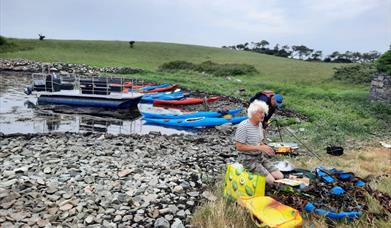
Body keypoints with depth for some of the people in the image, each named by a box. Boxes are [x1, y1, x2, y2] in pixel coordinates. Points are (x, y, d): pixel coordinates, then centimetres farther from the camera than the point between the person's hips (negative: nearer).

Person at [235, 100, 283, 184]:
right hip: (247, 159, -8)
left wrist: (265, 147, -5)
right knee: (271, 180, -17)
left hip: (260, 157, 8)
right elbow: (239, 147, -22)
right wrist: (259, 148, -24)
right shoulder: (243, 126, -19)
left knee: (280, 176, -5)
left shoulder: (259, 124, 7)